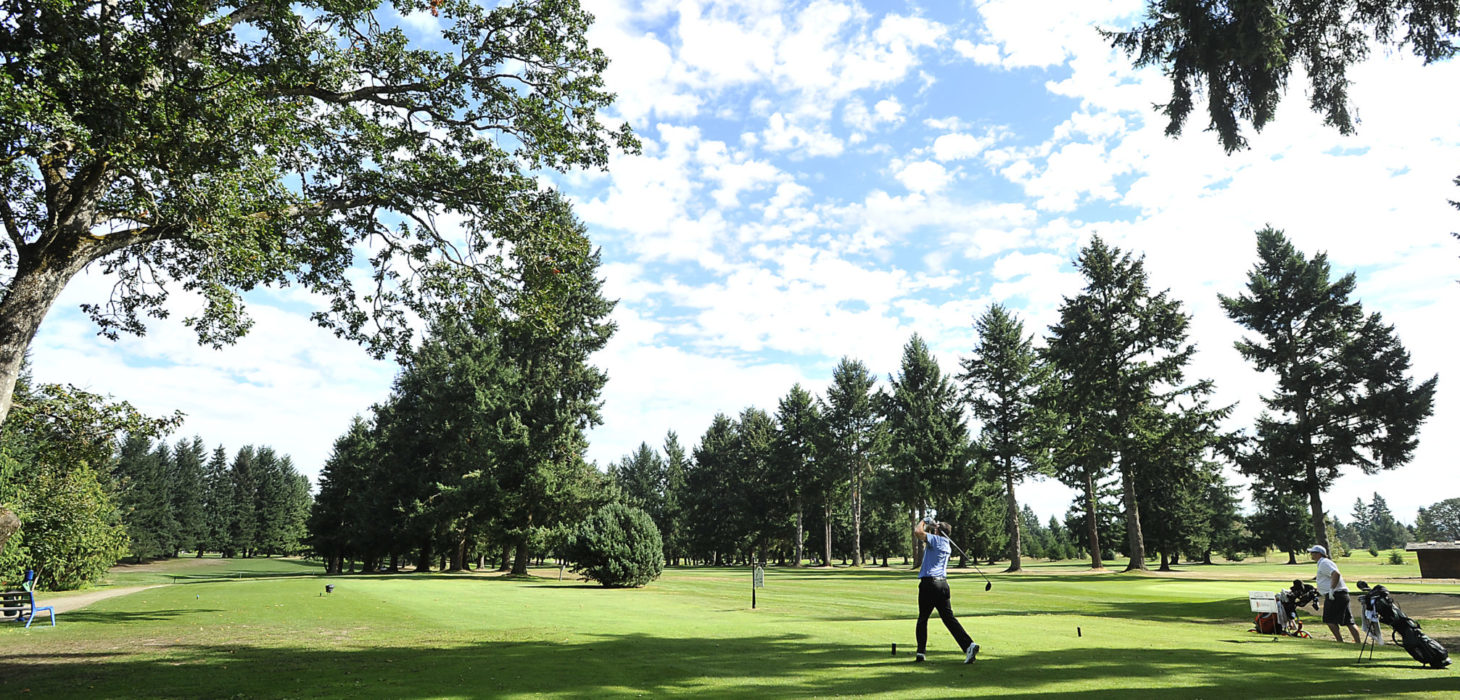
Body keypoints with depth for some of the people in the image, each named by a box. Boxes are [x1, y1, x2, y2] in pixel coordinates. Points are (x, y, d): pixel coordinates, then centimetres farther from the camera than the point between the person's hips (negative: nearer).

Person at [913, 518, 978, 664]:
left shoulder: (935, 539, -6)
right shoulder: (947, 545, 17)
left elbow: (918, 532, -19)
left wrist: (923, 523, 0)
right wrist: (934, 525, 26)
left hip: (929, 582, -6)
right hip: (943, 583, 6)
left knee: (922, 619, 6)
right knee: (949, 618, 3)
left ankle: (921, 652, 6)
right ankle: (969, 645, -13)